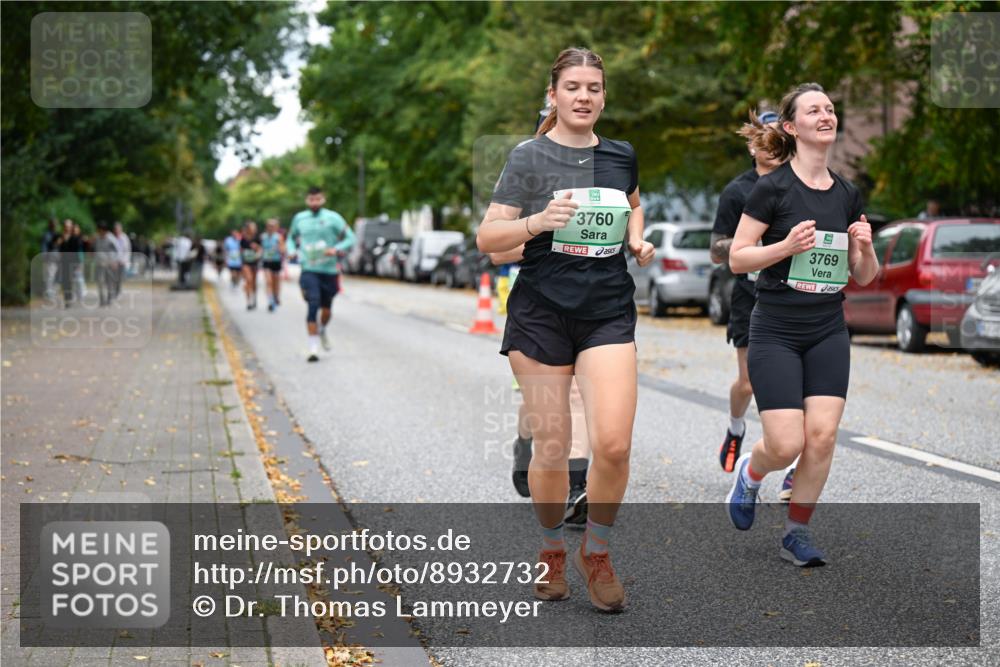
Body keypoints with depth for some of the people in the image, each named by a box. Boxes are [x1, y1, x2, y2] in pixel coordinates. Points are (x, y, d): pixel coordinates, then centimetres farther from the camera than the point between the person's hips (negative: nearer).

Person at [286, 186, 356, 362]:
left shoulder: (333, 218, -2)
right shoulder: (299, 218, 6)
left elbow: (350, 238, -2)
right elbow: (291, 238, 23)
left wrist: (336, 249, -19)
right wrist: (291, 250, 2)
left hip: (329, 270, 0)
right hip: (309, 270, 0)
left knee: (326, 308, 11)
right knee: (313, 306, -16)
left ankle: (322, 331, 45)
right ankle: (313, 348, -14)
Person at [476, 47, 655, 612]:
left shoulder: (621, 156, 9)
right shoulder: (530, 157, -3)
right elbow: (487, 238, -6)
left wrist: (637, 238, 10)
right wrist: (537, 222, -23)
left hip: (609, 312, 2)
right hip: (542, 312, -2)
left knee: (614, 444, -12)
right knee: (552, 446, 3)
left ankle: (596, 553, 10)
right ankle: (552, 549, 28)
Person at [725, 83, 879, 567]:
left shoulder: (848, 195, 8)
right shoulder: (773, 188, -8)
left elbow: (864, 277, 12)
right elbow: (737, 258, -8)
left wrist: (865, 246, -8)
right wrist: (787, 246, -22)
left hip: (828, 332, 5)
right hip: (776, 331, -5)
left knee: (822, 436, -5)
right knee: (787, 445, -9)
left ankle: (797, 532, 11)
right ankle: (749, 472, 25)